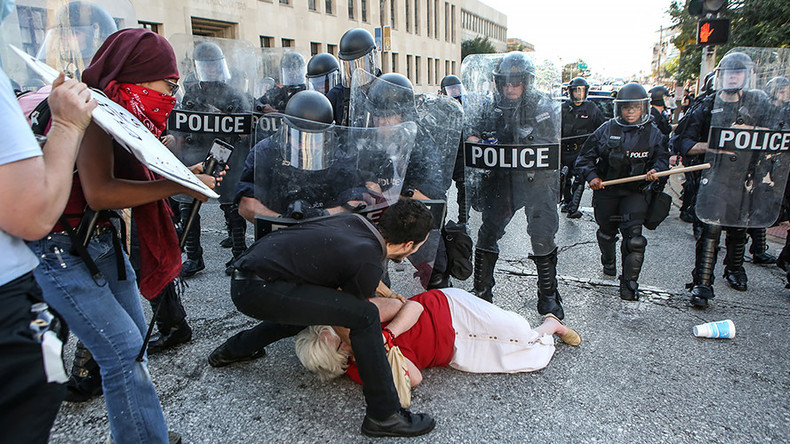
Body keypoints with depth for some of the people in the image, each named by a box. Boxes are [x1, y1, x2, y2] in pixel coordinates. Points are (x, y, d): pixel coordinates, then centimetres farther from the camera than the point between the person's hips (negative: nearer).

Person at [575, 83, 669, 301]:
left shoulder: (653, 133, 0)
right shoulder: (606, 130, -2)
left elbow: (662, 157, 9)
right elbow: (585, 156, 3)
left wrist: (656, 170, -13)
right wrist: (592, 176, -11)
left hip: (635, 192, -1)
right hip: (606, 191, 1)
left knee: (633, 236, -14)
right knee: (607, 231, 18)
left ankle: (629, 282, -4)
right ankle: (608, 262, 49)